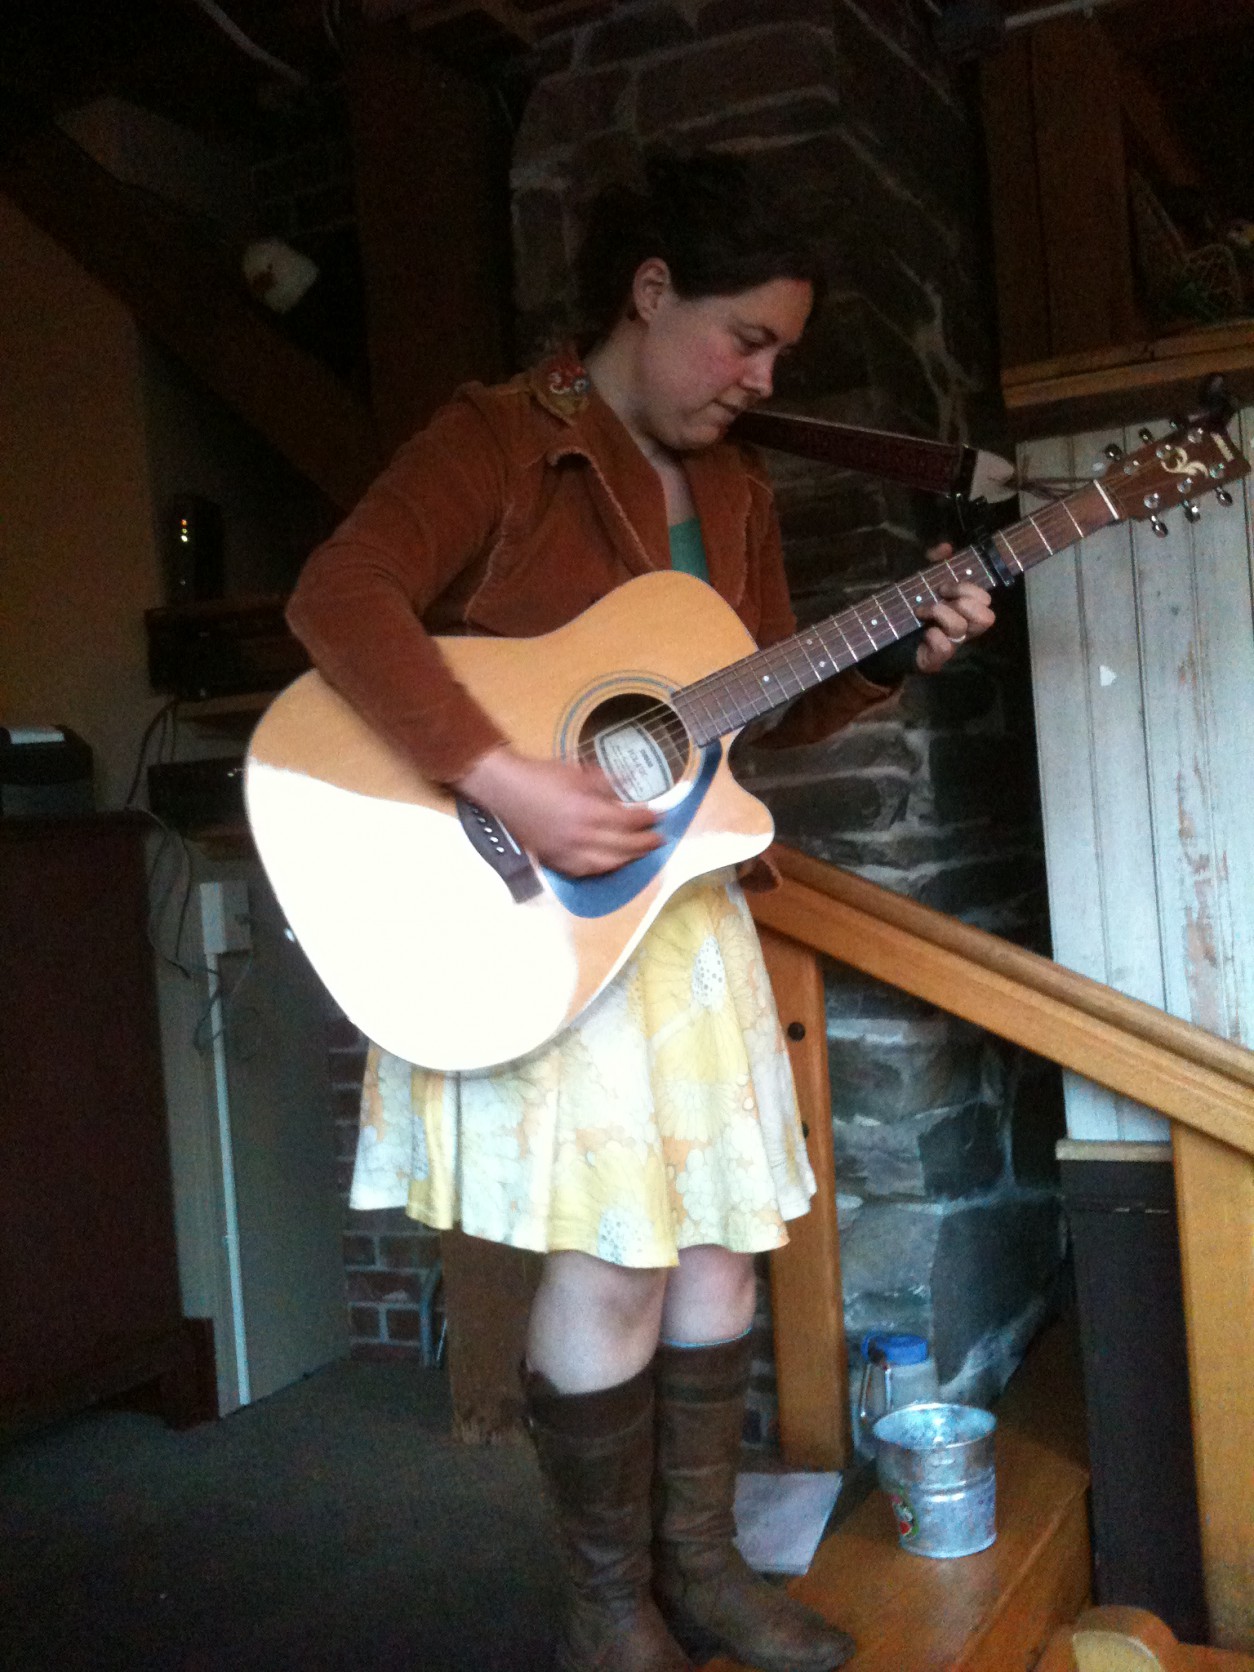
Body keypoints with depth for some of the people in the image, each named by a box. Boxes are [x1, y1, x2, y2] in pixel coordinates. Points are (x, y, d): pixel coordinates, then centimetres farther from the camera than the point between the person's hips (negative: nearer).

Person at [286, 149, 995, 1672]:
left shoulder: (731, 487, 14)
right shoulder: (501, 438, -9)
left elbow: (776, 700, 17)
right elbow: (338, 596, -24)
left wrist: (898, 657, -1)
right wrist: (503, 782, -32)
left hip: (678, 890, 8)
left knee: (718, 1235, 9)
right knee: (616, 1256, -7)